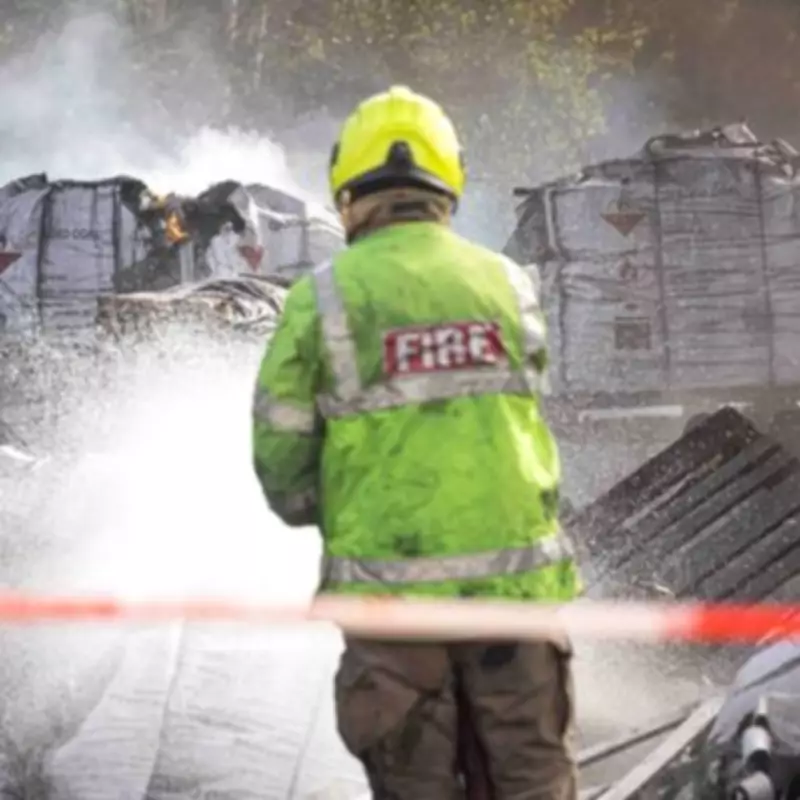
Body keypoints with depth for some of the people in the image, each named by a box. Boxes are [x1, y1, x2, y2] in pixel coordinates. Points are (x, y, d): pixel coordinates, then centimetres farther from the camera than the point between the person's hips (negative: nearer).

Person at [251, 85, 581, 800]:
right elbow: (515, 409, 2)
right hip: (513, 576, 2)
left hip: (393, 588, -2)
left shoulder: (322, 299, -4)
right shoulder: (508, 284, 4)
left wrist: (331, 514, 15)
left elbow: (281, 454, -3)